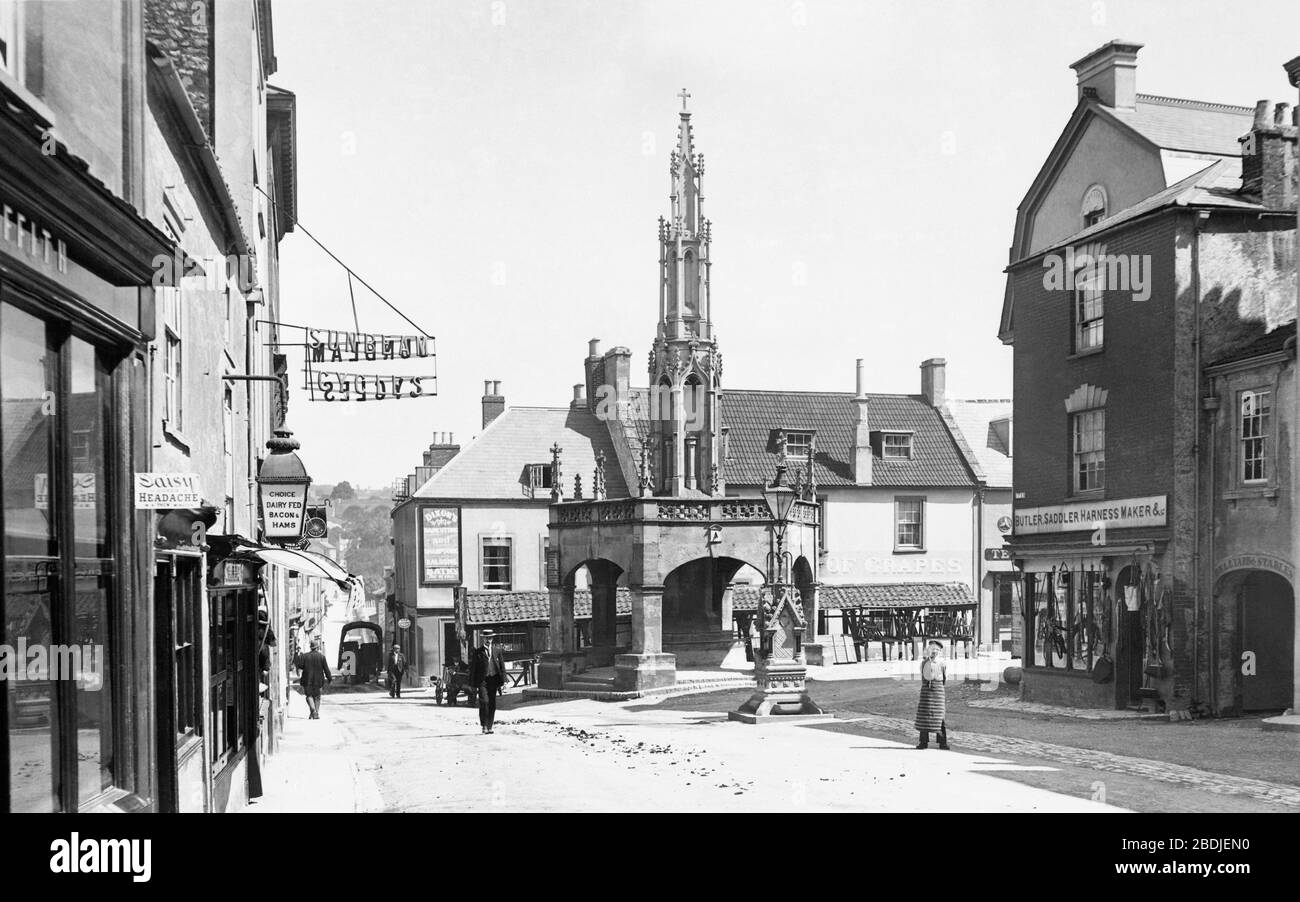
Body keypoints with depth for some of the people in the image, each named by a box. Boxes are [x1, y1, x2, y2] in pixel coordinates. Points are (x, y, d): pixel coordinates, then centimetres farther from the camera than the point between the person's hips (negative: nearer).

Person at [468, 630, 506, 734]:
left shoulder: (497, 649, 9)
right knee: (484, 702, -15)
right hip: (482, 680, -3)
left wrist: (503, 680, 4)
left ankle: (490, 726, 15)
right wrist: (473, 685, -1)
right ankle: (484, 725, -7)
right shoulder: (477, 652, 2)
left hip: (493, 679, 3)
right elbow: (473, 668, 4)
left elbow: (502, 665, 11)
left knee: (492, 704, 5)